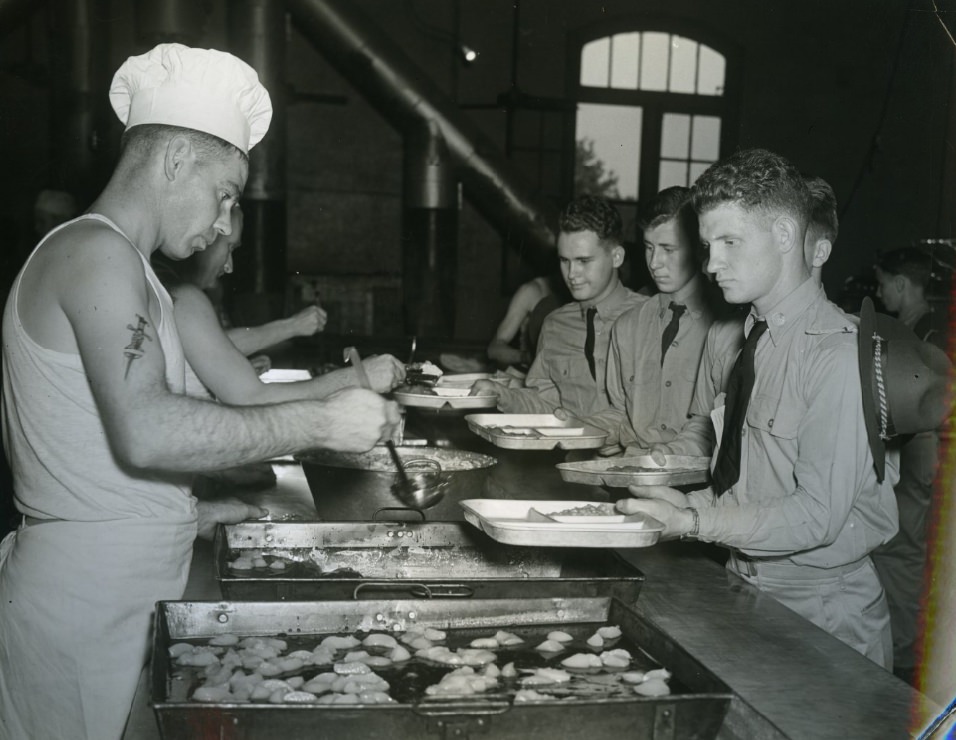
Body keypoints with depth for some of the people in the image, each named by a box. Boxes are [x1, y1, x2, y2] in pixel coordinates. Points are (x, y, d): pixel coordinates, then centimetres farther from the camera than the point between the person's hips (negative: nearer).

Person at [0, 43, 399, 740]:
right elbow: (145, 432, -29)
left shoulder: (110, 259, 17)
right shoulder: (96, 252, -15)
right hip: (91, 597, -9)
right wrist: (322, 422, -25)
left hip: (122, 590, 10)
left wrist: (186, 514, 16)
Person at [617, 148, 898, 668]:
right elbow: (749, 488, 10)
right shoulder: (753, 340, 7)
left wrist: (695, 520, -22)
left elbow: (818, 513, -20)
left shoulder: (839, 352, -16)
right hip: (746, 594, 6)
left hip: (823, 615, -6)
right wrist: (678, 506, -3)